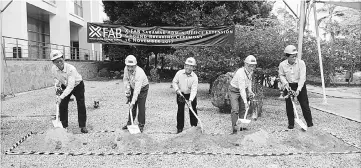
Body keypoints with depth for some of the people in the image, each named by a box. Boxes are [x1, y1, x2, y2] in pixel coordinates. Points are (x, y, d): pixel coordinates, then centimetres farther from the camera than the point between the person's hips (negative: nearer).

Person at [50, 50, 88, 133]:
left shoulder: (71, 69, -37)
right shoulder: (53, 69, -18)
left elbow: (71, 86, -41)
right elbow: (56, 78, 7)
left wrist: (61, 97, -46)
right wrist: (57, 86, -12)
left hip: (77, 86, -5)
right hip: (65, 86, 5)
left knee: (81, 106, -10)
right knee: (62, 105, -2)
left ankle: (83, 126, 3)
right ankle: (63, 126, 12)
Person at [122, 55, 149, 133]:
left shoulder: (139, 73, -36)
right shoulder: (126, 69, -16)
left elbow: (137, 89, -38)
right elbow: (125, 79, 4)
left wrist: (133, 101, -39)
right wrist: (127, 89, -9)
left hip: (142, 89, -6)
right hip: (133, 88, 6)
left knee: (141, 108, -6)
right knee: (132, 107, 9)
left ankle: (141, 125, 5)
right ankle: (129, 123, 20)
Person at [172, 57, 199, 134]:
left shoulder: (195, 77, -19)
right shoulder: (179, 73, -13)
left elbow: (194, 90, -25)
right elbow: (174, 82, 0)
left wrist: (190, 100, -37)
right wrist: (177, 89, -18)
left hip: (191, 95, -1)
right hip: (181, 94, 1)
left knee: (193, 111, 3)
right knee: (180, 111, 3)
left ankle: (194, 127, 18)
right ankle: (179, 128, 13)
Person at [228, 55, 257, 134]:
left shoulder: (251, 71, -8)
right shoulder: (241, 73, -33)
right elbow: (242, 89, -35)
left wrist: (250, 91, 1)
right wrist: (245, 102, -37)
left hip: (242, 90, 8)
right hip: (234, 90, -8)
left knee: (243, 109, 7)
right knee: (235, 109, -14)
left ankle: (242, 126, 15)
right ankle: (234, 128, -10)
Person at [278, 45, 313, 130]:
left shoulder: (301, 63, -15)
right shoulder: (282, 64, -10)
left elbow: (302, 77, -18)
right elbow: (281, 75, 6)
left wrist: (298, 89, -25)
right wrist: (285, 83, -13)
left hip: (300, 85, -2)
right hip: (288, 86, 2)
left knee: (304, 104, 0)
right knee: (289, 106, 5)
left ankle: (309, 122, 15)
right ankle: (291, 123, 18)